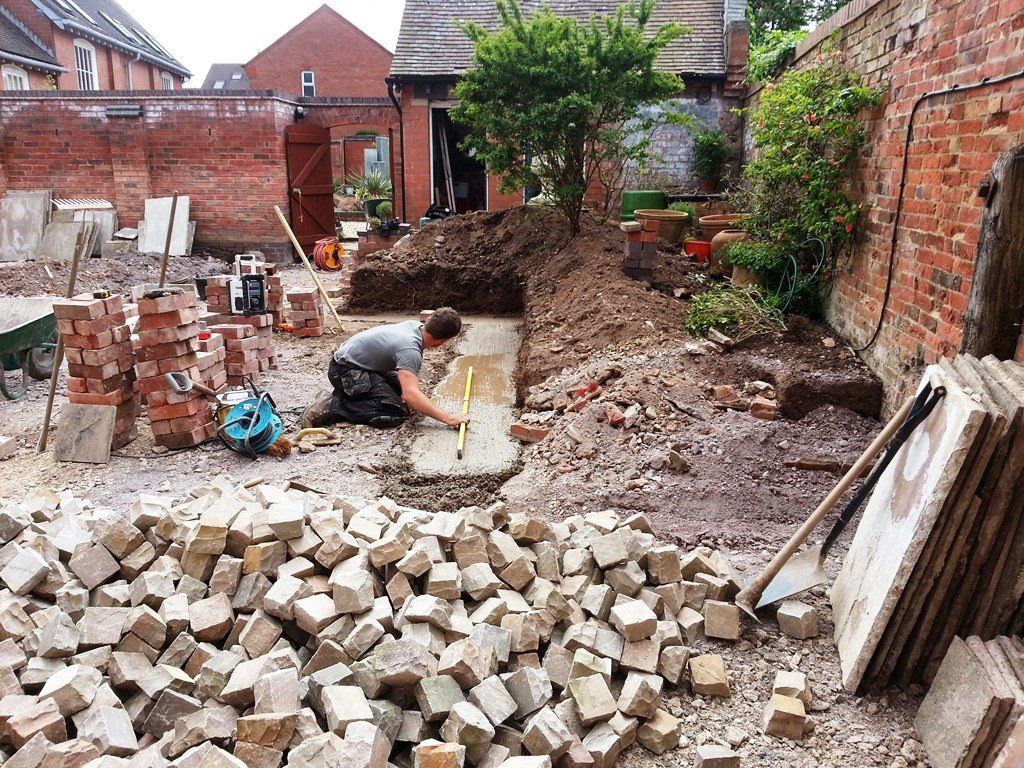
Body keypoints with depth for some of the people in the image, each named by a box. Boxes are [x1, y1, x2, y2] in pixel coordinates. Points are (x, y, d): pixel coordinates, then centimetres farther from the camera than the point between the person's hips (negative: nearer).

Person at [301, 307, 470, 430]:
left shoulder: (416, 325, -2)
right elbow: (410, 395, -42)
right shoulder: (410, 350, -29)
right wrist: (447, 418, -42)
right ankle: (332, 406, -15)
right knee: (396, 413, -21)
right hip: (345, 371, -10)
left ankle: (345, 394, 17)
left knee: (400, 387, 18)